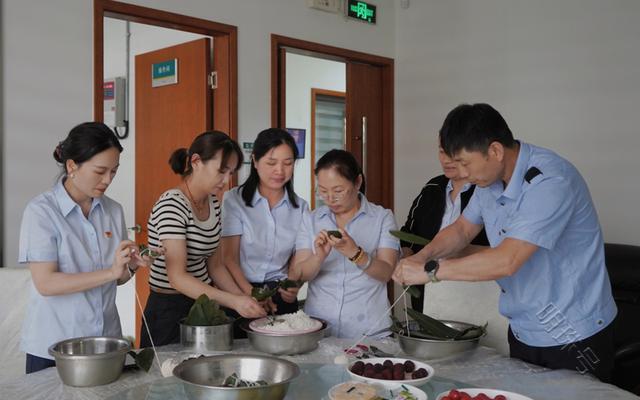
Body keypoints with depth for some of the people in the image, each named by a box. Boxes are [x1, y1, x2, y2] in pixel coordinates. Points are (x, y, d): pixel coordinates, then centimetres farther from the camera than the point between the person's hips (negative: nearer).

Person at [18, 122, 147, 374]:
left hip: (106, 341, 5)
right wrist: (110, 272, -25)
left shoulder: (113, 210, 3)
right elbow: (45, 283, -18)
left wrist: (130, 266, -11)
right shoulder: (41, 211, -11)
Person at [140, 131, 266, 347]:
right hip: (169, 311, -7)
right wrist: (233, 301, -32)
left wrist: (244, 300, -3)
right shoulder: (171, 205, -20)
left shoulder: (212, 203, 5)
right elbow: (177, 277, -26)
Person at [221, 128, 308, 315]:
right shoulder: (234, 200, -3)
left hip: (281, 297, 2)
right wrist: (251, 294, -20)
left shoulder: (300, 207, 7)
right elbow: (229, 258, -6)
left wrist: (294, 287, -11)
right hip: (241, 293, -2)